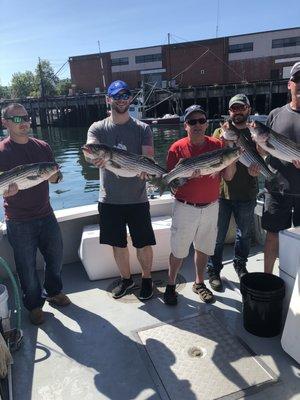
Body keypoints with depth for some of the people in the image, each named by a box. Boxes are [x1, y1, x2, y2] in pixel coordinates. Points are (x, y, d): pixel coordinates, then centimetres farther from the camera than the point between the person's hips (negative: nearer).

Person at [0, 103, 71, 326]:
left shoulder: (43, 147, 6)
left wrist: (53, 175, -11)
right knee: (27, 265, 9)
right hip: (19, 222, -4)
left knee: (56, 257, 16)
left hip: (46, 215, 5)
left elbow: (57, 177, 12)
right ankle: (34, 304, 32)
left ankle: (53, 292, 42)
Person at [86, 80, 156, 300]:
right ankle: (126, 278, 38)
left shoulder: (143, 129, -1)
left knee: (144, 244, 8)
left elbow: (149, 159, -11)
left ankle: (147, 278, 33)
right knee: (118, 244, 15)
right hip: (109, 199, 2)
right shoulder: (98, 128, 2)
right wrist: (97, 157, -43)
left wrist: (144, 170, -36)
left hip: (137, 199, -1)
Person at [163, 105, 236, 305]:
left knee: (204, 248, 17)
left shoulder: (217, 145, -1)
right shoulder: (177, 148, -9)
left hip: (211, 207, 3)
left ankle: (199, 283, 38)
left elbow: (228, 176, -2)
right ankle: (171, 285, 28)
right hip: (185, 208, -3)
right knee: (178, 250, 6)